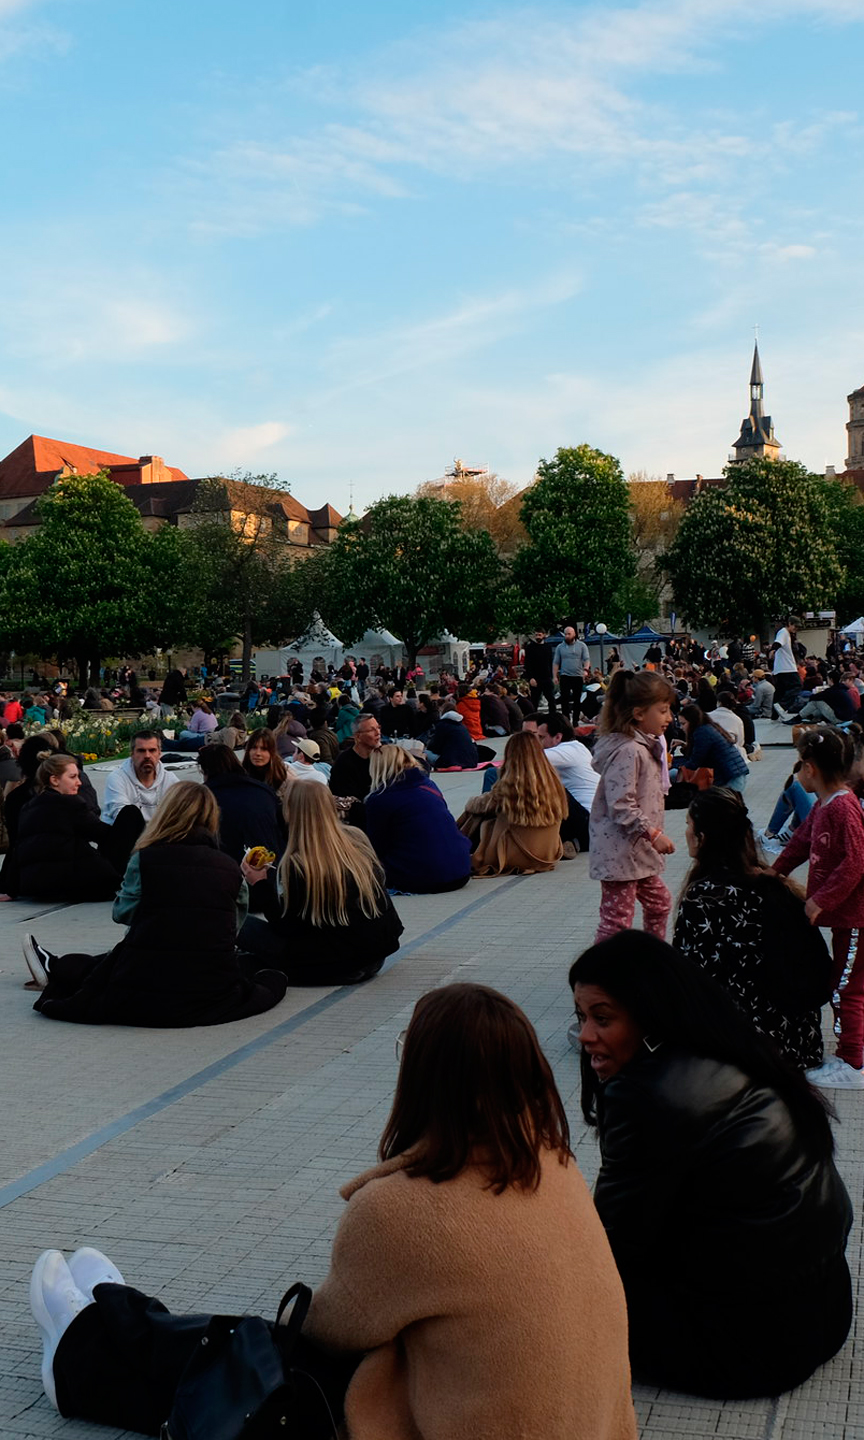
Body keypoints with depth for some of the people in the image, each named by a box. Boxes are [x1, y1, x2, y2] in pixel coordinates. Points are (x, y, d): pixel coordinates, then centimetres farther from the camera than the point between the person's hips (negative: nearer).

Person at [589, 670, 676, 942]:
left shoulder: (645, 746, 11)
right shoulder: (628, 751, -22)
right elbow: (621, 805, -27)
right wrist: (653, 833, -25)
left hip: (637, 851, 11)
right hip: (619, 851, -11)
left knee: (659, 902, 23)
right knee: (617, 919, -5)